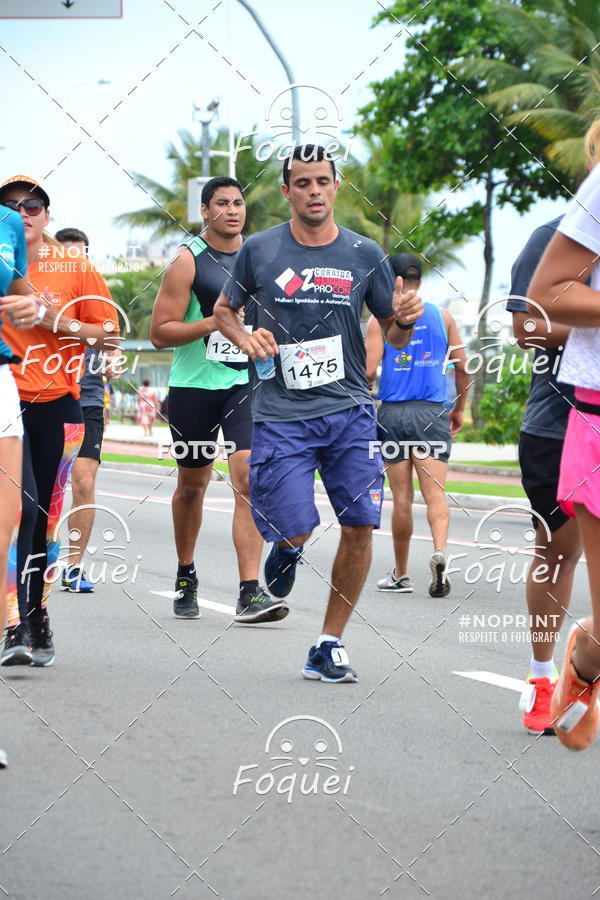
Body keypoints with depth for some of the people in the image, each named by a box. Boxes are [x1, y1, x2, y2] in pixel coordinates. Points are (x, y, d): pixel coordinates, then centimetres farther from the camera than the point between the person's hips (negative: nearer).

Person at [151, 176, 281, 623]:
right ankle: (186, 576, 35)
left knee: (249, 478, -15)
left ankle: (250, 593, -19)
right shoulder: (188, 261, -5)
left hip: (248, 384, 2)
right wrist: (213, 323, -20)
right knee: (192, 484, 13)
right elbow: (160, 331, -10)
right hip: (194, 386, -2)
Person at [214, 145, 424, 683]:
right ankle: (287, 548, 30)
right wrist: (243, 338, -5)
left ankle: (330, 645, 6)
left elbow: (394, 336, 13)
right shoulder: (259, 251, 2)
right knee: (295, 530, -11)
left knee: (360, 526, -8)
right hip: (281, 414, -1)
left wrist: (404, 319, -10)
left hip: (350, 412, 2)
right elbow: (224, 309, 17)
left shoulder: (364, 255, 6)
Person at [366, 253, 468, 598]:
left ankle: (400, 575, 14)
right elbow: (462, 365, 7)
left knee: (402, 498, 5)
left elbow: (369, 370, -8)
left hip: (393, 413, -1)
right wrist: (460, 409, 18)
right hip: (433, 413, 1)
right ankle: (440, 551, -29)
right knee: (435, 493, -3)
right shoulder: (441, 316, 7)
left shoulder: (381, 320, -1)